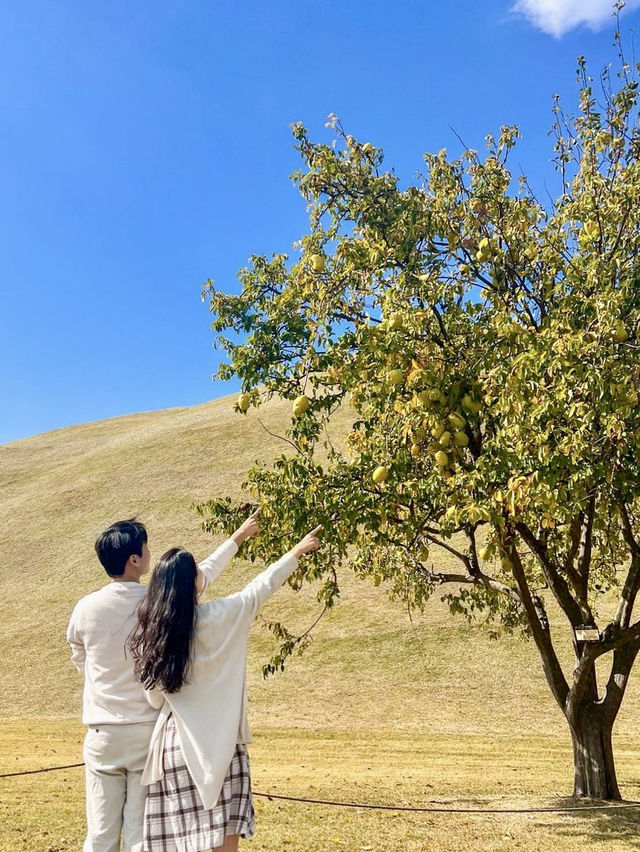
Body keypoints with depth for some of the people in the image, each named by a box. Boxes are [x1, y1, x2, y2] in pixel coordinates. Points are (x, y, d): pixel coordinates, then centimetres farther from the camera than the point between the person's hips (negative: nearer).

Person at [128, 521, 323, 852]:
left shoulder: (148, 630, -3)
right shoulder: (215, 618, -12)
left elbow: (155, 698, 4)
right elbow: (260, 588, -1)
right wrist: (297, 552, 11)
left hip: (174, 739, 4)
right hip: (218, 740, -4)